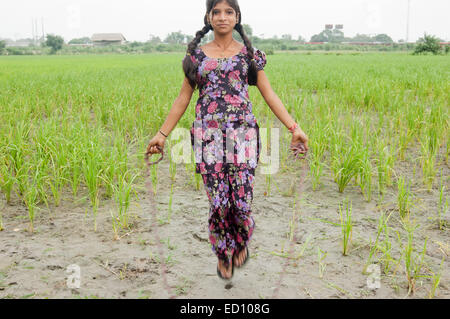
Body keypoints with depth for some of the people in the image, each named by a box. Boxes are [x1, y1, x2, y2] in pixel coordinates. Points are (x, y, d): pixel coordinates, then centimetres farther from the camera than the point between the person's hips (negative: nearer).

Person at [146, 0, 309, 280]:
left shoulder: (250, 54, 9)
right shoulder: (197, 54, 10)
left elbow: (269, 95, 5)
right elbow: (183, 98, 12)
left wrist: (294, 127, -5)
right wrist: (162, 134, 8)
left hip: (243, 132, 0)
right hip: (208, 134, 1)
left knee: (242, 199, -4)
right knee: (218, 201, -2)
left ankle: (242, 244, 28)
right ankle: (224, 253, 24)